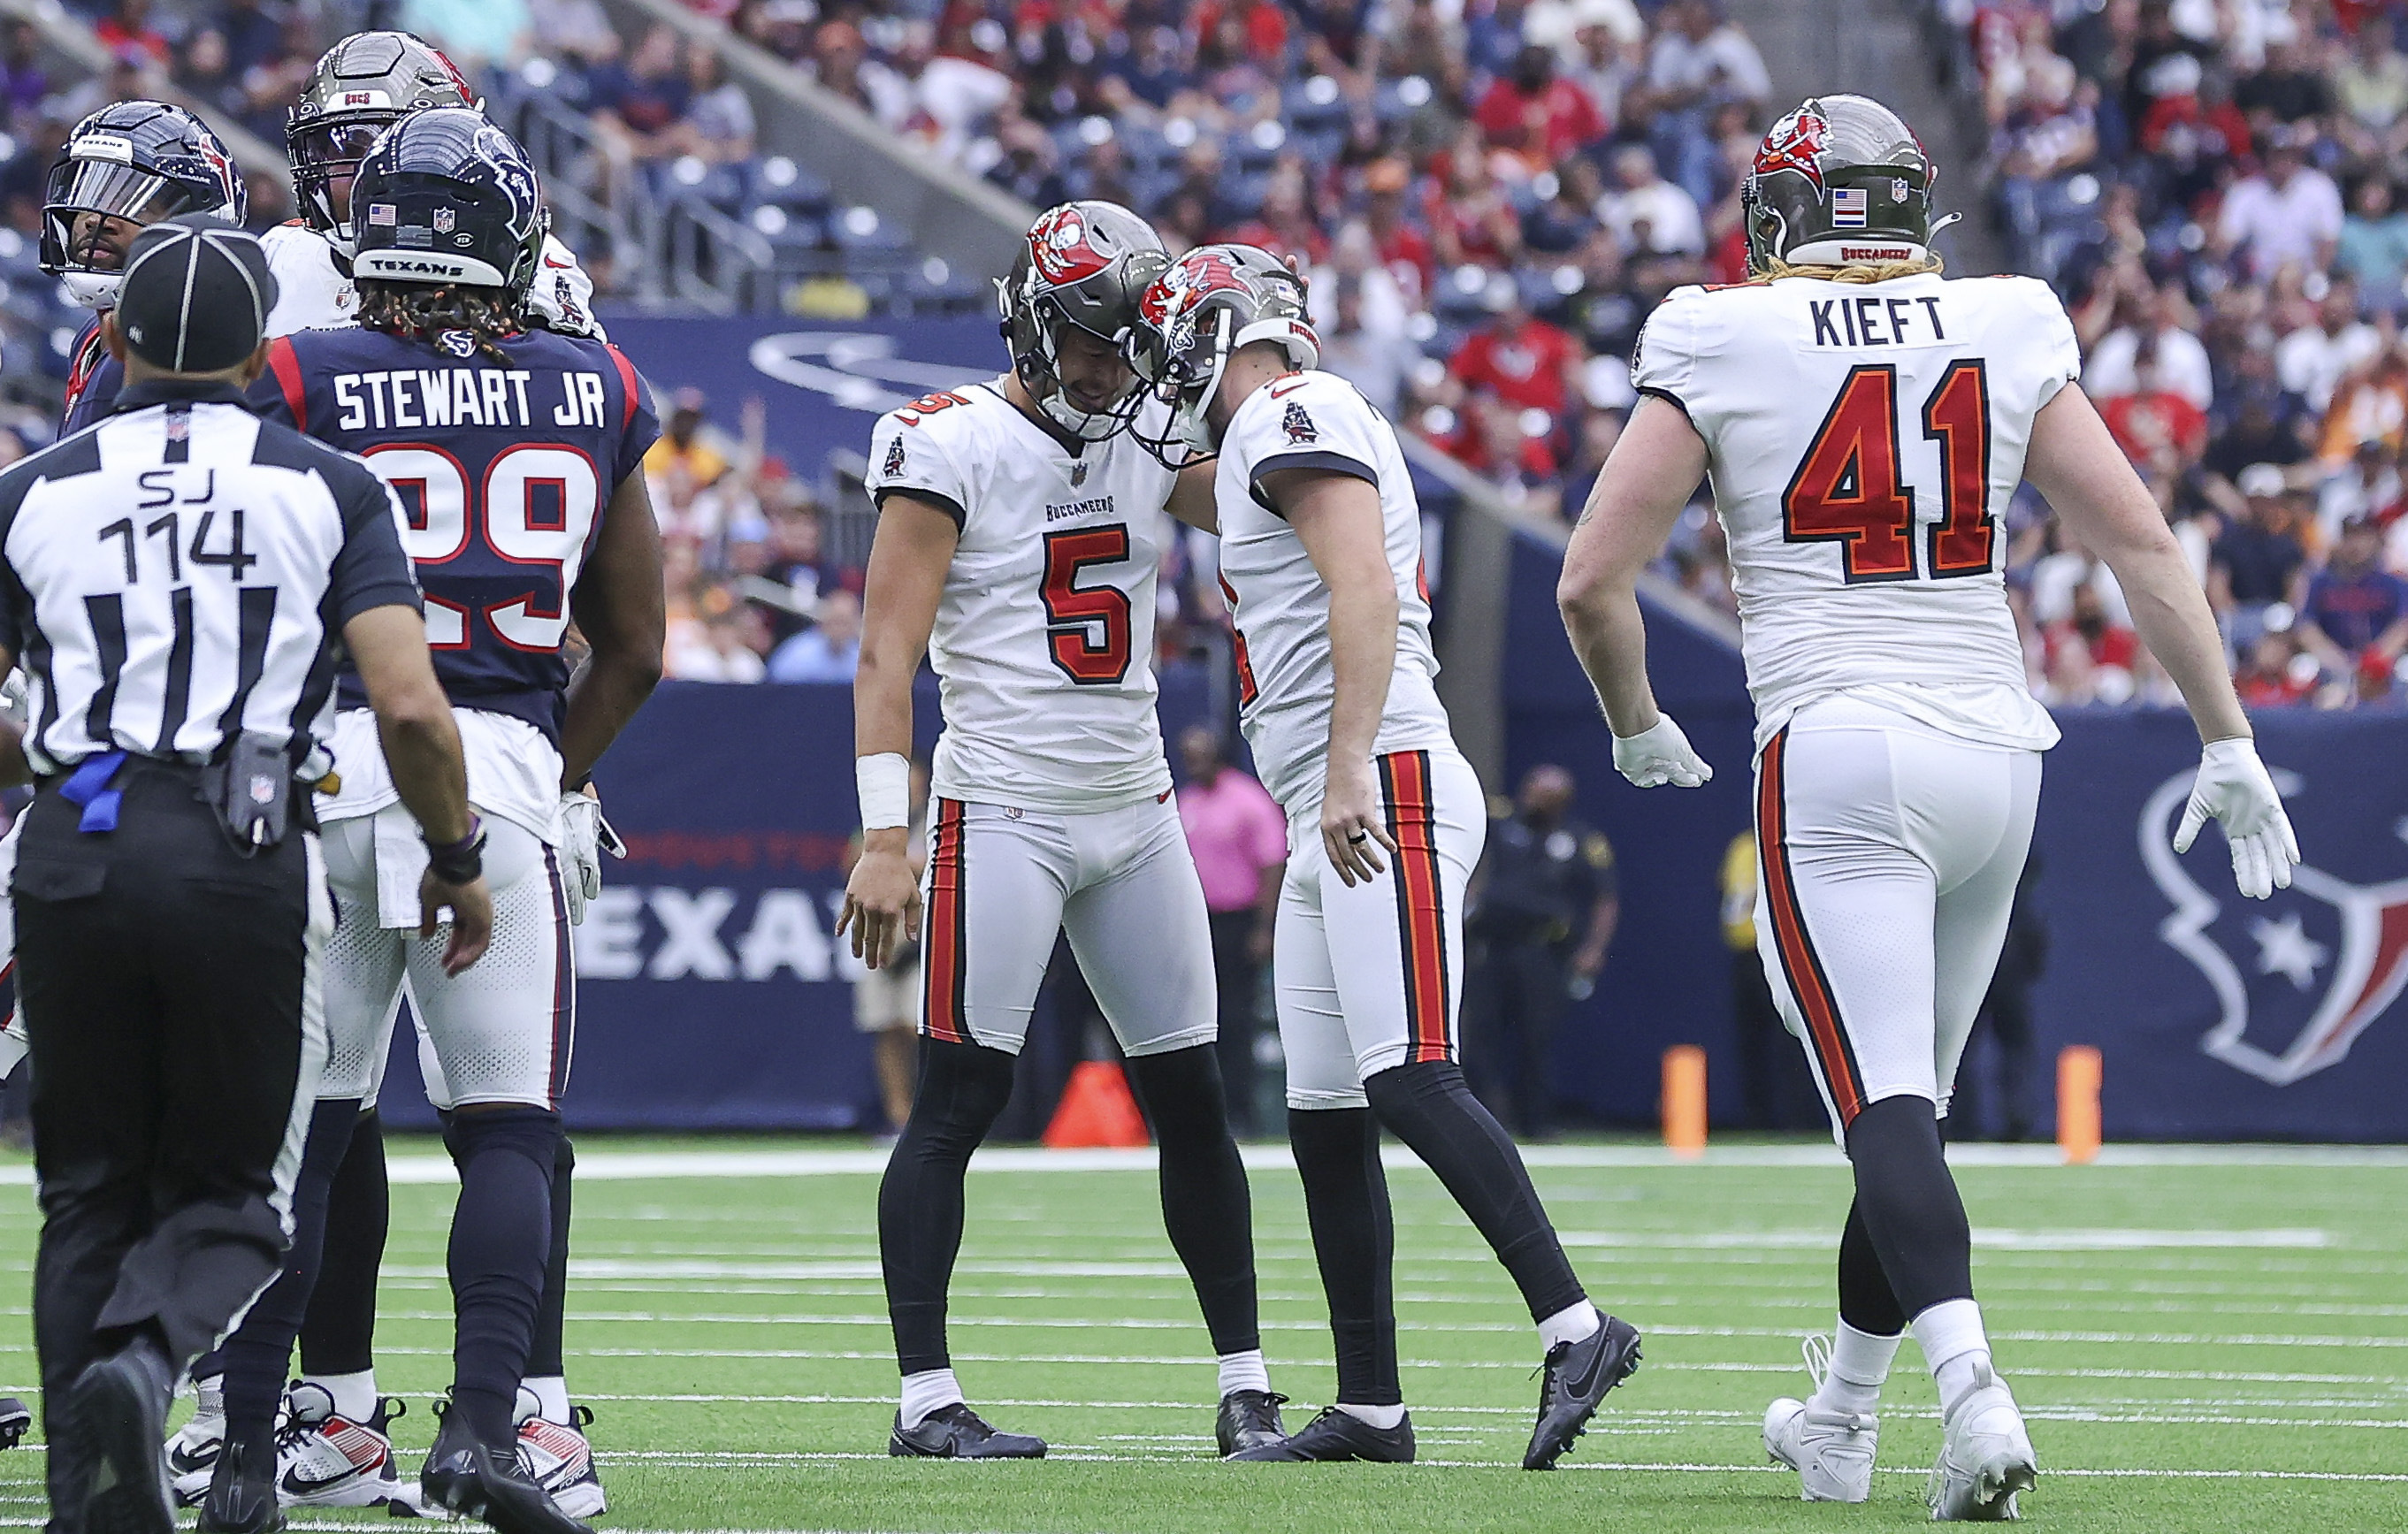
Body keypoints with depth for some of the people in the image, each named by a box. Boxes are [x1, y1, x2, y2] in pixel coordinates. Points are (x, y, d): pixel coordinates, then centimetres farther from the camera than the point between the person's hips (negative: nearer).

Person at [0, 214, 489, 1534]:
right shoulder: (327, 491, 6)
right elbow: (409, 707, -4)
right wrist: (456, 858, 10)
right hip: (244, 850, -1)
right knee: (225, 1193, 9)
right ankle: (142, 1361, -21)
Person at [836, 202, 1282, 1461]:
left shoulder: (1148, 445, 9)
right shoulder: (950, 449, -9)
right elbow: (885, 658, -11)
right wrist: (883, 839, -19)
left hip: (1135, 813, 6)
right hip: (1002, 818, -6)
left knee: (1192, 1103, 7)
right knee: (957, 1103, -6)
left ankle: (1246, 1383, 12)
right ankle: (925, 1397, -4)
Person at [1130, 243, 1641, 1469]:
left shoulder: (1292, 417, -7)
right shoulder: (1265, 447, 24)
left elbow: (1366, 595, -19)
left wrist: (1348, 768, -26)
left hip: (1385, 792, -10)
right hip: (1329, 824, 10)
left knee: (1408, 1083, -20)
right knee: (1325, 1123, 8)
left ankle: (1577, 1329, -24)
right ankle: (1369, 1409, 11)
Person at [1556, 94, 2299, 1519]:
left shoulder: (1719, 347, 0)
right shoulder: (2007, 334, 7)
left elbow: (1594, 583, -2)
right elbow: (2142, 543, 3)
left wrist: (1639, 728, 17)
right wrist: (2230, 744, 6)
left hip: (1839, 759, -4)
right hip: (1996, 754, 4)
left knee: (1885, 1105, -11)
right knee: (1911, 1095, 17)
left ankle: (1974, 1389, -32)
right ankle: (1841, 1422, 28)